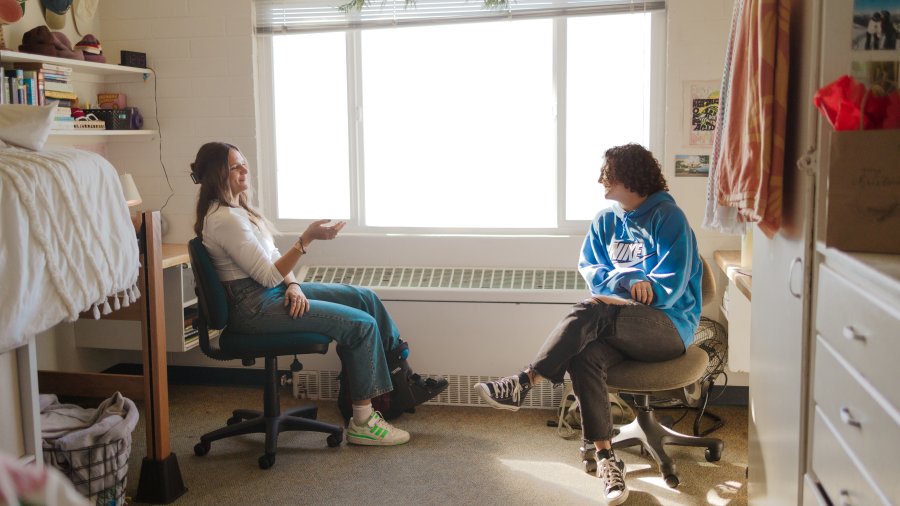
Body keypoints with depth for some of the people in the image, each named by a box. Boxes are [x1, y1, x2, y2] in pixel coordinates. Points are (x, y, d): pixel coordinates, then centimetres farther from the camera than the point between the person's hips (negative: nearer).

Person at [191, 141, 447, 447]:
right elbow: (268, 275, -21)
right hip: (254, 307, -10)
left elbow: (273, 259, 14)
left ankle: (405, 381, 15)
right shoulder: (224, 219, -20)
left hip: (273, 291, 10)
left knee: (365, 298, 5)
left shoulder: (238, 209, 13)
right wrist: (307, 239, -25)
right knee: (362, 324, -14)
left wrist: (293, 285, -5)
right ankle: (362, 423, -3)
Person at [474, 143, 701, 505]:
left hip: (669, 326, -5)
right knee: (585, 357, -29)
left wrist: (614, 292, -14)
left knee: (589, 312, -33)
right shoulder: (606, 220, 14)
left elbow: (669, 288, -12)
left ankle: (524, 383, -28)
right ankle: (605, 456, -24)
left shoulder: (667, 217, -6)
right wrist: (627, 281, -11)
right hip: (621, 325, 5)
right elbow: (589, 268, 8)